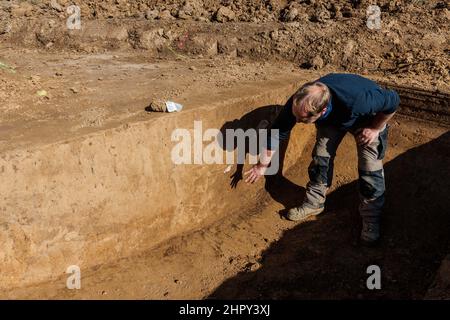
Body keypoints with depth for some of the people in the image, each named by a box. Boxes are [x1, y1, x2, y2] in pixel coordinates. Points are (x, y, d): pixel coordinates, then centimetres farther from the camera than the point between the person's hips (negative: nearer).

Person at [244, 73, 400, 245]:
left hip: (368, 117, -3)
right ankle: (314, 203, 17)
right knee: (320, 157, -3)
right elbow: (277, 133, -19)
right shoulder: (299, 103, -34)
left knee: (370, 167, -10)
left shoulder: (356, 100, -48)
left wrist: (375, 129, -20)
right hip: (331, 118, 4)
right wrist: (262, 166, -10)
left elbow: (393, 100, -29)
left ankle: (371, 218, 8)